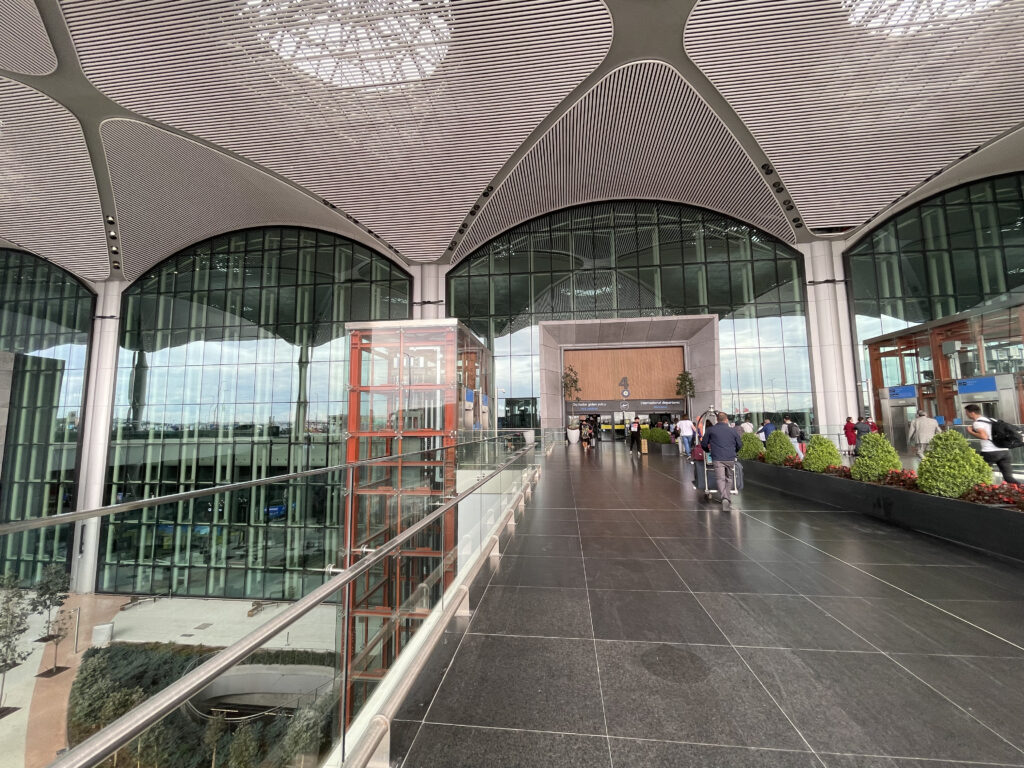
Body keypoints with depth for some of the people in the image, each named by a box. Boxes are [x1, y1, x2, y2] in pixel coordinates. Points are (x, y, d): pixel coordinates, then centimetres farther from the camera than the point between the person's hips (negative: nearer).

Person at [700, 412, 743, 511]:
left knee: (720, 478, -4)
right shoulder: (733, 431, 8)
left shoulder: (710, 430, 5)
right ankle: (727, 498, 20)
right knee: (729, 478, 16)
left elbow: (703, 444, 9)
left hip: (717, 459, -2)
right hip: (730, 458, 2)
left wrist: (709, 450, 30)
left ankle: (725, 498, -24)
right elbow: (739, 445, 15)